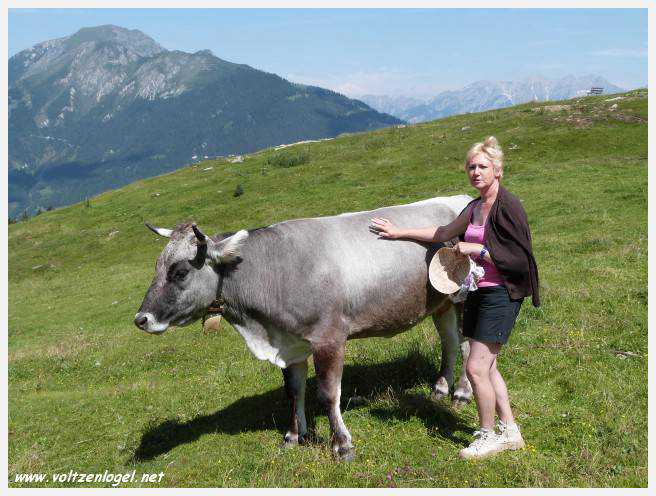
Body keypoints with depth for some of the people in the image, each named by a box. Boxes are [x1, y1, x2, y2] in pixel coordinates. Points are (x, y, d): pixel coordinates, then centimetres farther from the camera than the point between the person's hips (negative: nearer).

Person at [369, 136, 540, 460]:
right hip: (478, 291, 9)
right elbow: (447, 233, 12)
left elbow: (519, 259, -17)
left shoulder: (508, 206, -14)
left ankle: (488, 436, 13)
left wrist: (476, 250, -17)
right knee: (486, 366, 14)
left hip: (501, 294, -9)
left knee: (476, 368, -7)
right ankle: (510, 433, 27)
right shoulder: (475, 207, 11)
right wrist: (400, 233, 13)